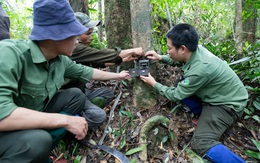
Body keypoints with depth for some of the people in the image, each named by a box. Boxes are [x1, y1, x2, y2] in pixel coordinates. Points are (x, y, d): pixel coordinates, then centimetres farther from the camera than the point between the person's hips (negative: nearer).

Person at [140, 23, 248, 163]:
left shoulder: (199, 69, -35)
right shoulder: (196, 50, -12)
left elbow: (176, 95, -20)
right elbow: (177, 60, 14)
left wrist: (154, 84, -6)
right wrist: (160, 58, 0)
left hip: (227, 104, -9)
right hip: (218, 94, 9)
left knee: (201, 144, -20)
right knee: (180, 86, 5)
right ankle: (205, 114, 9)